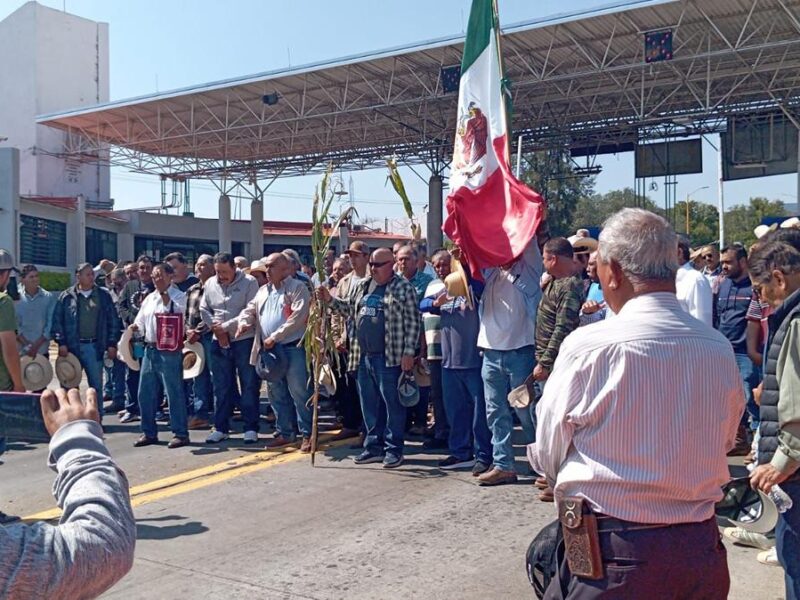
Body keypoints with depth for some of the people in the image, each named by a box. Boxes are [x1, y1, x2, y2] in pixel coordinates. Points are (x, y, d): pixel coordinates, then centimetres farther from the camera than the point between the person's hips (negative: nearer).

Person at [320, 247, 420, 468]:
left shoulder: (403, 288, -5)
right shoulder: (363, 286, 14)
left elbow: (412, 322, -8)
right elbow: (350, 309, 24)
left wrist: (408, 352, -13)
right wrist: (330, 299, 9)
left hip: (389, 357, -6)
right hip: (364, 355, 7)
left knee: (392, 402, 0)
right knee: (369, 404, 12)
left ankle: (394, 449, 9)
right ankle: (374, 446, 22)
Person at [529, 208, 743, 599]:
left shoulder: (586, 346, -17)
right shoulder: (720, 349, -4)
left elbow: (547, 455, -5)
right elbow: (724, 444, 11)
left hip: (610, 552, -5)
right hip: (701, 549, 5)